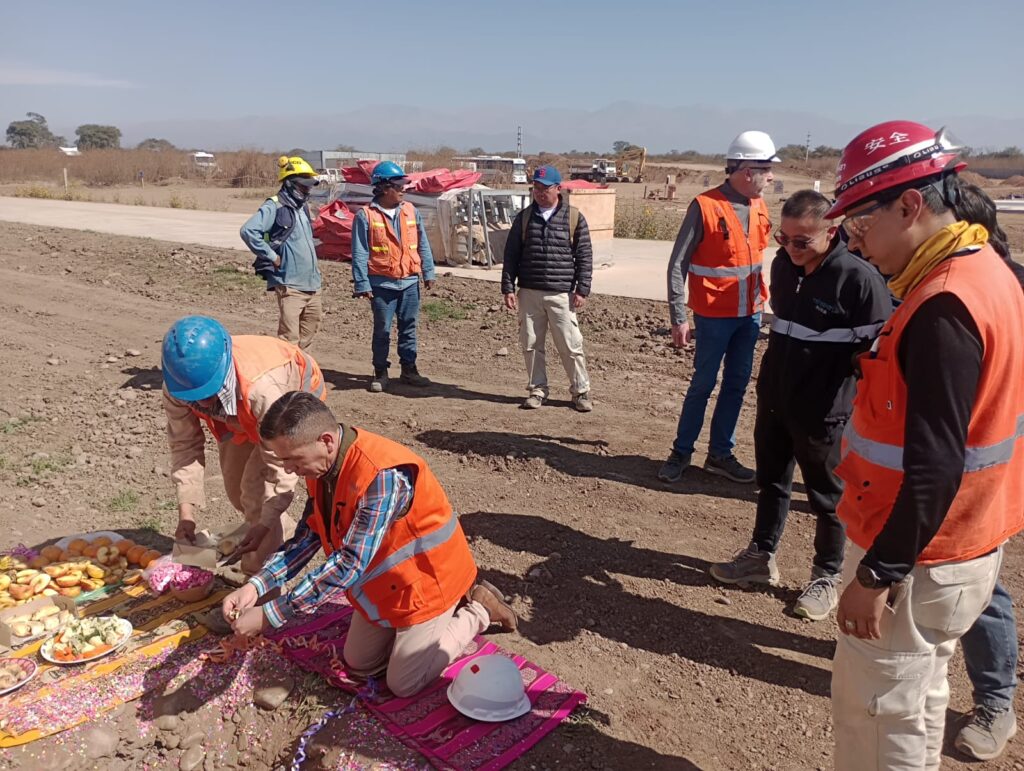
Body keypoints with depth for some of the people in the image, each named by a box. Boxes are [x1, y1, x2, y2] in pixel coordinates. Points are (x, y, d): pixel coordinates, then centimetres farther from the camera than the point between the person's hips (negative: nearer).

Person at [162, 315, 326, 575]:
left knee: (257, 483, -18)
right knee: (234, 481, 12)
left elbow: (281, 459, -39)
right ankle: (286, 534, 37)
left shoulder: (261, 387, -48)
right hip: (243, 415, 6)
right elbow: (184, 445, -17)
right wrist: (186, 513, -21)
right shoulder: (176, 389, -30)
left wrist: (267, 522, -37)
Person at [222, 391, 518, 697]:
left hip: (424, 581, -8)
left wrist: (271, 614, -34)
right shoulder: (323, 463, -11)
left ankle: (478, 610, 17)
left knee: (404, 684, 3)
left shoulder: (382, 475, -38)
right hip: (381, 581, 8)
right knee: (358, 665, 19)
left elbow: (350, 564, -37)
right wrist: (256, 586, -16)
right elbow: (308, 535, -4)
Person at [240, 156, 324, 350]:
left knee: (307, 334, 18)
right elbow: (248, 231, -22)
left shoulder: (303, 208, 16)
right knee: (289, 337, -9)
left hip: (313, 283, 9)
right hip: (290, 285, -8)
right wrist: (272, 256, -17)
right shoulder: (274, 207, -10)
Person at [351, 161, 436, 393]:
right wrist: (362, 284, -10)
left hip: (410, 282, 4)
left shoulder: (411, 211, 6)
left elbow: (422, 245, 11)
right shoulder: (366, 216, -6)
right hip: (382, 284, -4)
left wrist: (428, 272, 7)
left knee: (409, 327, 11)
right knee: (382, 330, 5)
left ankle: (409, 369, 23)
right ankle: (380, 372, 17)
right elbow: (359, 253, -6)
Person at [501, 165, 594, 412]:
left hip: (562, 294, -2)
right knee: (531, 345, 6)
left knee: (570, 345, -1)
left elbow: (585, 256, 3)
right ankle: (537, 389, 20)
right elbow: (511, 255, 9)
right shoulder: (524, 217, 8)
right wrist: (508, 288, 2)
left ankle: (581, 391, 13)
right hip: (529, 293, 2)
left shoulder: (574, 217, 2)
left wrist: (582, 289, -4)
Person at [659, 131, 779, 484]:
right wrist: (678, 317, -15)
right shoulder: (705, 206, -13)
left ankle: (720, 454, 23)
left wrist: (760, 300, 9)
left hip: (749, 314, 6)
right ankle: (681, 453, 17)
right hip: (714, 315, -6)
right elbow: (678, 264, -13)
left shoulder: (759, 208, 7)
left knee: (736, 385, 11)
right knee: (703, 384, 2)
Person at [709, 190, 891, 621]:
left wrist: (862, 406, -16)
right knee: (771, 482, 19)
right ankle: (761, 557, 35)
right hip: (773, 401, 7)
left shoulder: (859, 278, -20)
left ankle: (826, 578, 27)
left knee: (826, 497, 10)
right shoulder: (783, 265, 1)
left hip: (823, 411, -6)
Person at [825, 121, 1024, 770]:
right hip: (960, 545, 10)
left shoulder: (944, 307, -25)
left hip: (918, 560, -10)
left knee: (878, 717, 6)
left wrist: (878, 574, -22)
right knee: (913, 703, 25)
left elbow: (934, 467, -27)